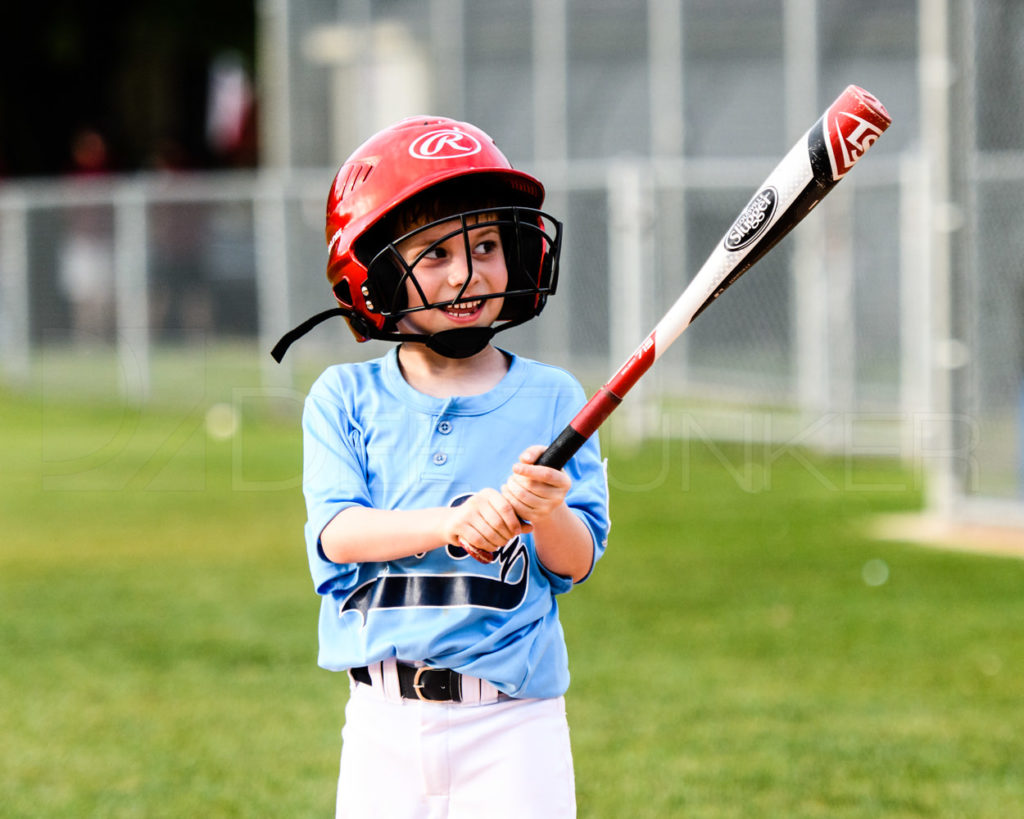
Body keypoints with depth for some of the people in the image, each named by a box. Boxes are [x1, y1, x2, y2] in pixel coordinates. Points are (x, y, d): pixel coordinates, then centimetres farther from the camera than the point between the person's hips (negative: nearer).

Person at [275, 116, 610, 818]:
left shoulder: (550, 398, 3)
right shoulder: (346, 399, 5)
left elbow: (578, 563, -1)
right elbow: (336, 532, -10)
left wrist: (548, 516, -24)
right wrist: (452, 524, -26)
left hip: (512, 724, -1)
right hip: (386, 721, 1)